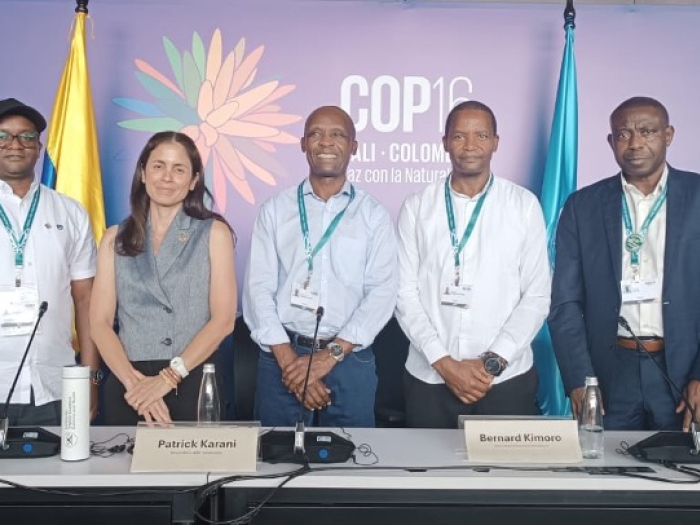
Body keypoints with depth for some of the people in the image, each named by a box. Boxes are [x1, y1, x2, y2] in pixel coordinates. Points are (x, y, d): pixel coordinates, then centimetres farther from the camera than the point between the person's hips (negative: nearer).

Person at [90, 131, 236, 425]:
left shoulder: (214, 233, 3)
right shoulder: (116, 239, 8)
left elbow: (223, 319, -5)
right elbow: (100, 322, 2)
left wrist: (169, 378, -13)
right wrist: (133, 382, -13)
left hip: (194, 383, -1)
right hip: (128, 385, 2)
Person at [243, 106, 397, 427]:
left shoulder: (373, 216, 5)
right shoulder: (275, 210, 6)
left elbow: (382, 292, -5)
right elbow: (258, 289, -1)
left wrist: (331, 355, -14)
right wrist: (288, 360, -12)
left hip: (350, 360, 0)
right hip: (282, 356, 1)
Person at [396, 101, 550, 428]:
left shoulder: (524, 205, 2)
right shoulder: (417, 208, 3)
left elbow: (537, 295, -1)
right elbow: (406, 294, 0)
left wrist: (494, 361, -9)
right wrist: (444, 363, -8)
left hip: (507, 379, 0)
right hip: (428, 379, 1)